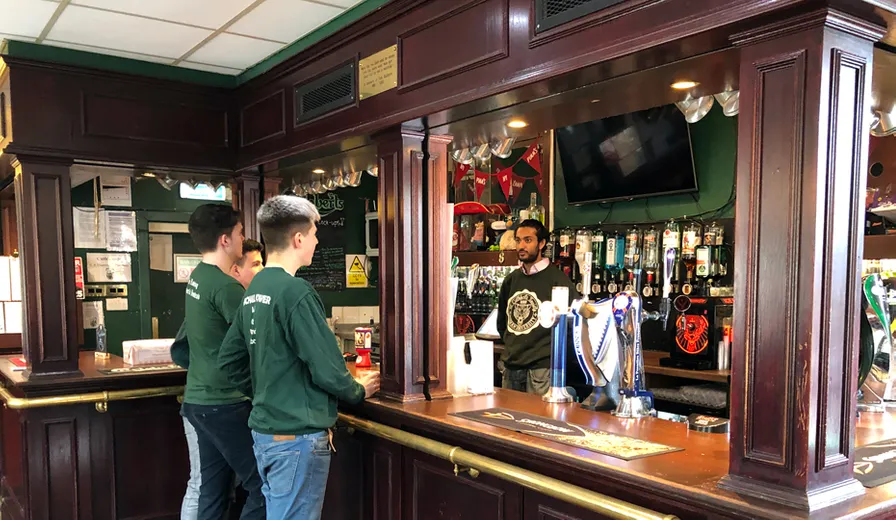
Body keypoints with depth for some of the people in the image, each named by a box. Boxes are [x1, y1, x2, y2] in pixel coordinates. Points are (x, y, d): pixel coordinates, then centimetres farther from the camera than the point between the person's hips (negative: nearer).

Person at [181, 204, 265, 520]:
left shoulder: (197, 278, 9)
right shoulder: (225, 286, -19)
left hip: (200, 399, 9)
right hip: (224, 404, -9)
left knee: (213, 492, 15)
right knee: (263, 487, -1)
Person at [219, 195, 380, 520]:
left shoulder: (253, 291, 6)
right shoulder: (296, 292, -19)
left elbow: (229, 361, 13)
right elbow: (326, 369, -20)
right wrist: (359, 391, -1)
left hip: (264, 429, 9)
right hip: (297, 435, -9)